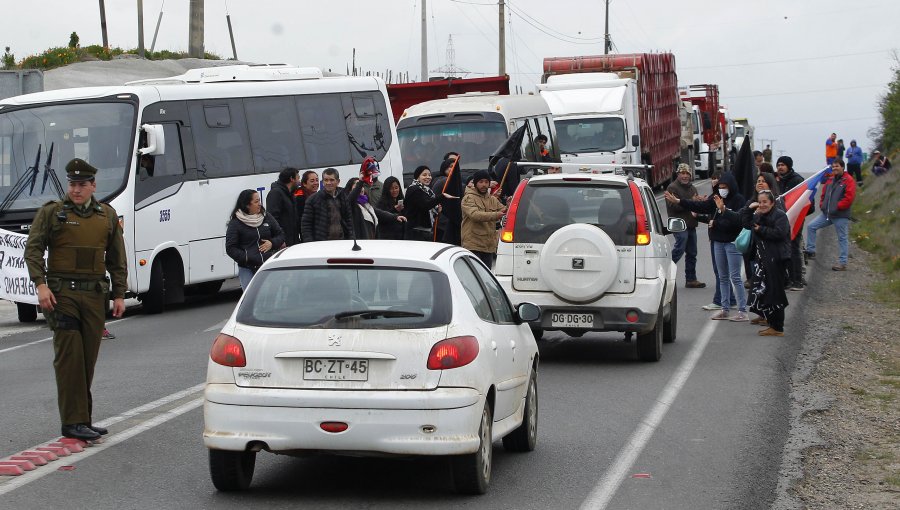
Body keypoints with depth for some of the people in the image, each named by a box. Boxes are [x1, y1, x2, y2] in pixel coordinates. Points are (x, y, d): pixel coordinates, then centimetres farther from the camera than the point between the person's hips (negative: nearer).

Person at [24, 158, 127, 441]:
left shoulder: (108, 216, 13)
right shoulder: (51, 212, 1)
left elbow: (117, 259, 15)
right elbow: (33, 250, -4)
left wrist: (119, 294, 9)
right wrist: (40, 284, -16)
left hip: (95, 294, 4)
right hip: (62, 293, -4)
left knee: (88, 359, 7)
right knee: (69, 356, -9)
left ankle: (83, 420, 15)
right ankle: (73, 421, -9)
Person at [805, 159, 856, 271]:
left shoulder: (849, 181, -9)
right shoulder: (830, 180, 14)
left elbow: (849, 198, -17)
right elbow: (824, 194, 22)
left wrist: (836, 207, -17)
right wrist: (822, 205, 5)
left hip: (841, 215, -7)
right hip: (827, 213, 7)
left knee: (842, 238, 1)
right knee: (811, 226, 1)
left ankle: (842, 263, 4)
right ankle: (810, 251, 6)